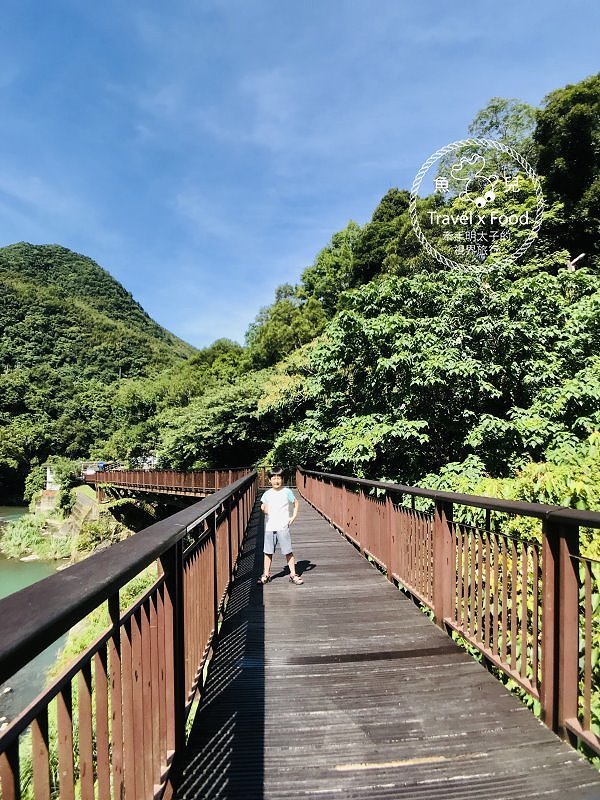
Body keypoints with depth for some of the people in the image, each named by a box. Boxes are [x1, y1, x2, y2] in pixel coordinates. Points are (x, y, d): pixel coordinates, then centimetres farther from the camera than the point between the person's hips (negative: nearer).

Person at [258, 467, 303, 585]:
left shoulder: (287, 492, -2)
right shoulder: (267, 494, 5)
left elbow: (296, 503, 9)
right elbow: (263, 508, 12)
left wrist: (293, 517, 0)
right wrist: (263, 509, -12)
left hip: (283, 527, -2)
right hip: (269, 527, 3)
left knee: (288, 552, 1)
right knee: (268, 552, 9)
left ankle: (293, 574, 12)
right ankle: (266, 574, 21)